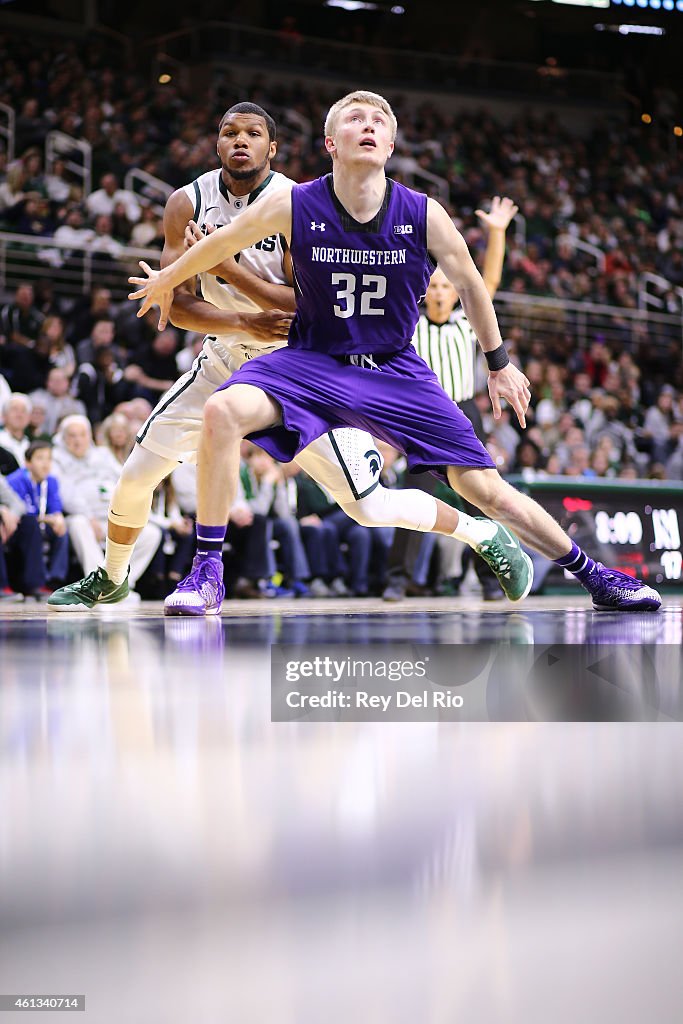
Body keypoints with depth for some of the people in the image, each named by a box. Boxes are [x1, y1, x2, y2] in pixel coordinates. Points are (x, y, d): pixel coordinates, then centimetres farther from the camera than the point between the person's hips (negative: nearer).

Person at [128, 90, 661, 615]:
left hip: (395, 370, 1)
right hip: (312, 361, 0)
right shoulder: (294, 207, -14)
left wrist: (500, 363, 13)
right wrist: (167, 280, 18)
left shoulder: (424, 215, -12)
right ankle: (207, 572, -18)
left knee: (484, 487, -2)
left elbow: (469, 285, 5)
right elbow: (223, 242, 4)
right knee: (223, 412, -29)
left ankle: (593, 575, 17)